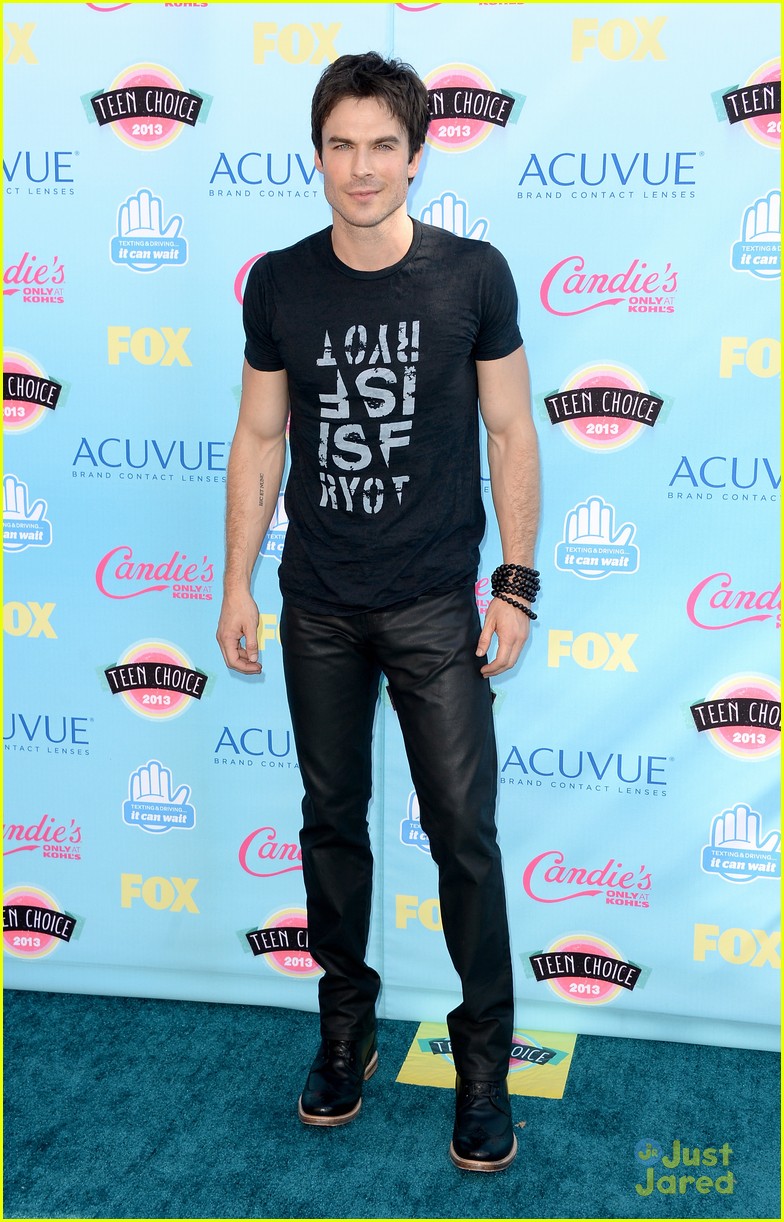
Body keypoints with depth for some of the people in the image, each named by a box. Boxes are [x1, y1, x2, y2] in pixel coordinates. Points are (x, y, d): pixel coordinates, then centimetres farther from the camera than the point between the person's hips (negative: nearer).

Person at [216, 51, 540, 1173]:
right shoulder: (280, 284, 0)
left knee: (465, 832, -1)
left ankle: (485, 1058, 16)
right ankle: (348, 1027, 30)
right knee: (332, 820, 12)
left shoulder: (473, 276, -5)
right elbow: (259, 439, 6)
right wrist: (237, 586, 3)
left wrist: (517, 587, -4)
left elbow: (511, 434, -1)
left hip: (436, 605, -2)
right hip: (318, 608, 2)